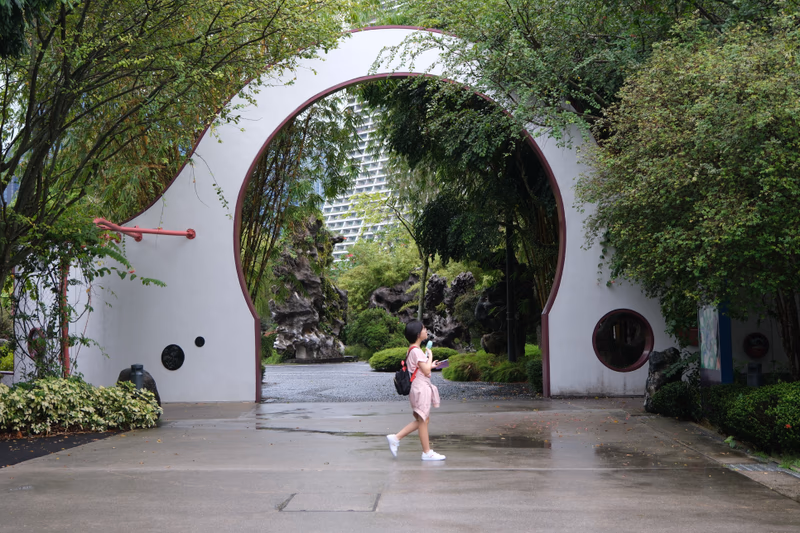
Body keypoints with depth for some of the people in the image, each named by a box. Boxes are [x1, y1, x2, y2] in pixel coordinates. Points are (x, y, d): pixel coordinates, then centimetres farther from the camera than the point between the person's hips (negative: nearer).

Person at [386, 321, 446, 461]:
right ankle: (427, 452, 8)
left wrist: (431, 365, 14)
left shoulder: (413, 350, 13)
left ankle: (396, 438, 14)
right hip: (421, 387, -10)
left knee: (423, 420, 15)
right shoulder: (416, 351, -18)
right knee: (423, 420, -1)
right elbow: (426, 371, -19)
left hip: (421, 388, 10)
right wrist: (430, 356, -7)